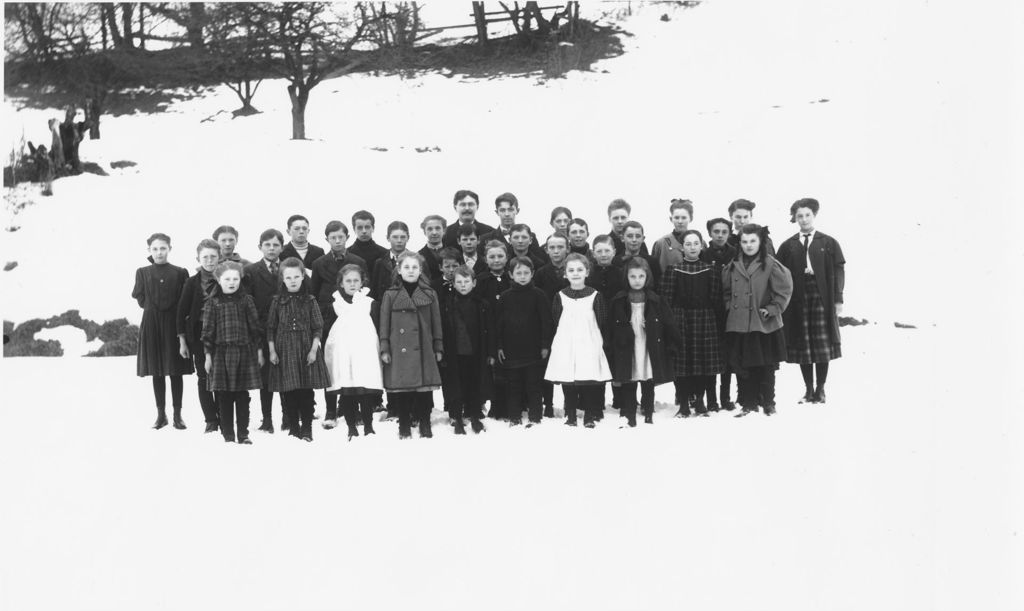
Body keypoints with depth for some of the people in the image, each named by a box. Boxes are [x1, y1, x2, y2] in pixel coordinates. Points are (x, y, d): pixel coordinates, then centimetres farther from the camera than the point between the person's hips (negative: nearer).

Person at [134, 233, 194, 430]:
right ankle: (161, 414, 14)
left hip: (174, 324, -1)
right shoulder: (142, 273, 5)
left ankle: (177, 414, 7)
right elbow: (139, 298, 7)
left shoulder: (180, 273, 1)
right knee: (156, 372, 6)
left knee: (176, 372, 0)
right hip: (152, 324, 1)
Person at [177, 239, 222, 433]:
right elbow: (182, 311, 2)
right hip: (198, 335, 0)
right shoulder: (192, 282, 0)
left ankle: (223, 418, 8)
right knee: (204, 377, 2)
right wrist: (182, 340, -1)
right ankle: (211, 421, 8)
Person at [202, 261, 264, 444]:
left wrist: (259, 351, 5)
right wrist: (208, 355, -1)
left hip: (244, 352, 1)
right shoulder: (212, 303, 2)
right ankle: (227, 434, 10)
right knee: (224, 397, 2)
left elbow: (255, 326, 7)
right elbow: (208, 330, 2)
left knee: (242, 396, 4)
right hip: (221, 352, 0)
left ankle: (243, 433, 11)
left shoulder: (246, 300, 5)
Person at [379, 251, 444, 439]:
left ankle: (425, 426, 13)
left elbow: (436, 323, 9)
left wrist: (438, 348, 6)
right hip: (399, 351, -1)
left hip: (423, 351, 1)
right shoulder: (390, 295, 4)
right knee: (401, 391, 2)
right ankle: (404, 427, 13)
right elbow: (384, 324, 4)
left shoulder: (429, 294, 6)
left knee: (424, 389, 1)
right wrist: (384, 349, -1)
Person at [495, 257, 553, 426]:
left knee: (533, 385, 3)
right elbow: (498, 322, 6)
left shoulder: (538, 295, -2)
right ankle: (514, 417, 15)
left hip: (533, 349, -2)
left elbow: (546, 321, -1)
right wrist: (498, 346, 2)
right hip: (511, 349, 2)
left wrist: (545, 345, -5)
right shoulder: (506, 297, 4)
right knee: (513, 385, 7)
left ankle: (534, 417, 10)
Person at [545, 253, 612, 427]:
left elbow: (602, 321, 3)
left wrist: (598, 341, -2)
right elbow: (555, 321, 9)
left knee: (590, 383, -1)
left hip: (589, 346, -1)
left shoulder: (595, 296, 0)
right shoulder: (560, 296, 5)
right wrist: (562, 338, 4)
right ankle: (570, 416, 16)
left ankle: (589, 416, 11)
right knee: (568, 384, 4)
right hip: (566, 346, 1)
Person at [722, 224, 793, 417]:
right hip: (738, 326, 4)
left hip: (764, 326, -4)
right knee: (742, 367, 5)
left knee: (766, 368, 4)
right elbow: (726, 291, 20)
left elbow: (785, 289, -4)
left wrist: (772, 309, -7)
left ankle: (768, 403, 18)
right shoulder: (732, 267, 7)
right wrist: (730, 307, 7)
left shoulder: (770, 265, -7)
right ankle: (748, 403, 16)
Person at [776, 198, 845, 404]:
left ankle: (820, 389, 8)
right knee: (802, 346, 2)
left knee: (823, 346, -1)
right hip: (798, 300, 1)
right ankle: (808, 389, 11)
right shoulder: (788, 246, 9)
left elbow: (838, 271, 3)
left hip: (822, 298, -1)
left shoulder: (828, 243, 7)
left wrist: (838, 298, -4)